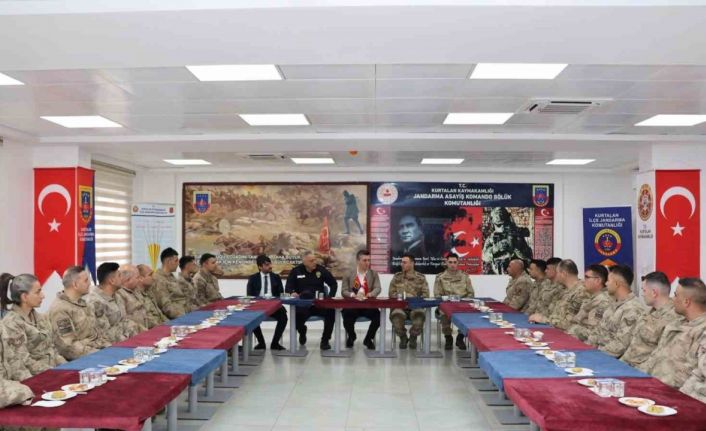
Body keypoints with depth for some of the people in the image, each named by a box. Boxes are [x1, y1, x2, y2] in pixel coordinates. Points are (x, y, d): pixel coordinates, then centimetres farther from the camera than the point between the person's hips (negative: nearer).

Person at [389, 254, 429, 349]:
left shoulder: (421, 277, 11)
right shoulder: (397, 277, 14)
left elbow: (425, 294, 4)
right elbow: (392, 293, 10)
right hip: (400, 306, 1)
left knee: (419, 315, -36)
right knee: (396, 315, -36)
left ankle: (413, 337, -3)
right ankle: (403, 337, -2)